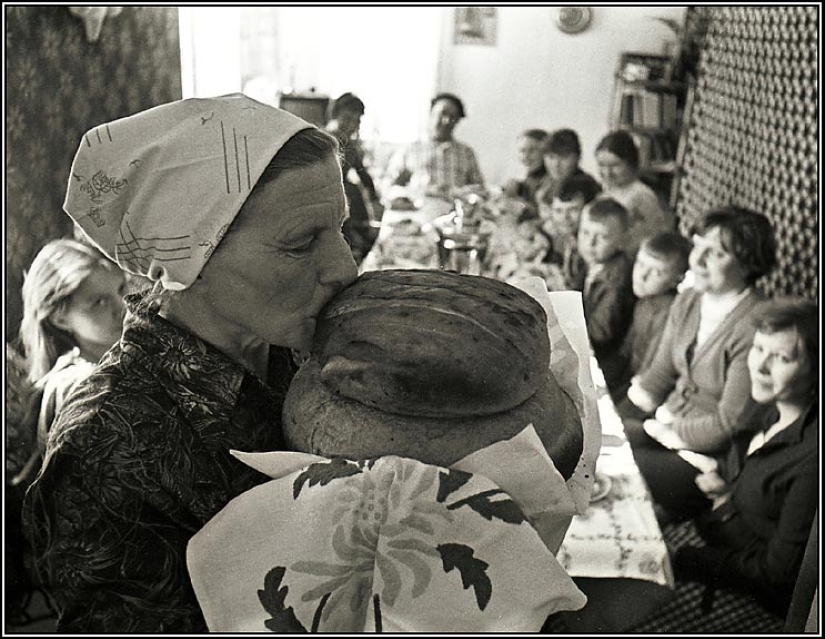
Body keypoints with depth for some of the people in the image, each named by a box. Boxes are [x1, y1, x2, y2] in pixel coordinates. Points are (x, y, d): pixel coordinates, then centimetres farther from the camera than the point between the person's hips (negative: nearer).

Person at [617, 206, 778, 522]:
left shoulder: (755, 327, -23)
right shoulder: (688, 301, 3)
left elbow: (730, 424, -20)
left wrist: (666, 432, -11)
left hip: (708, 456, -7)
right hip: (668, 420, 8)